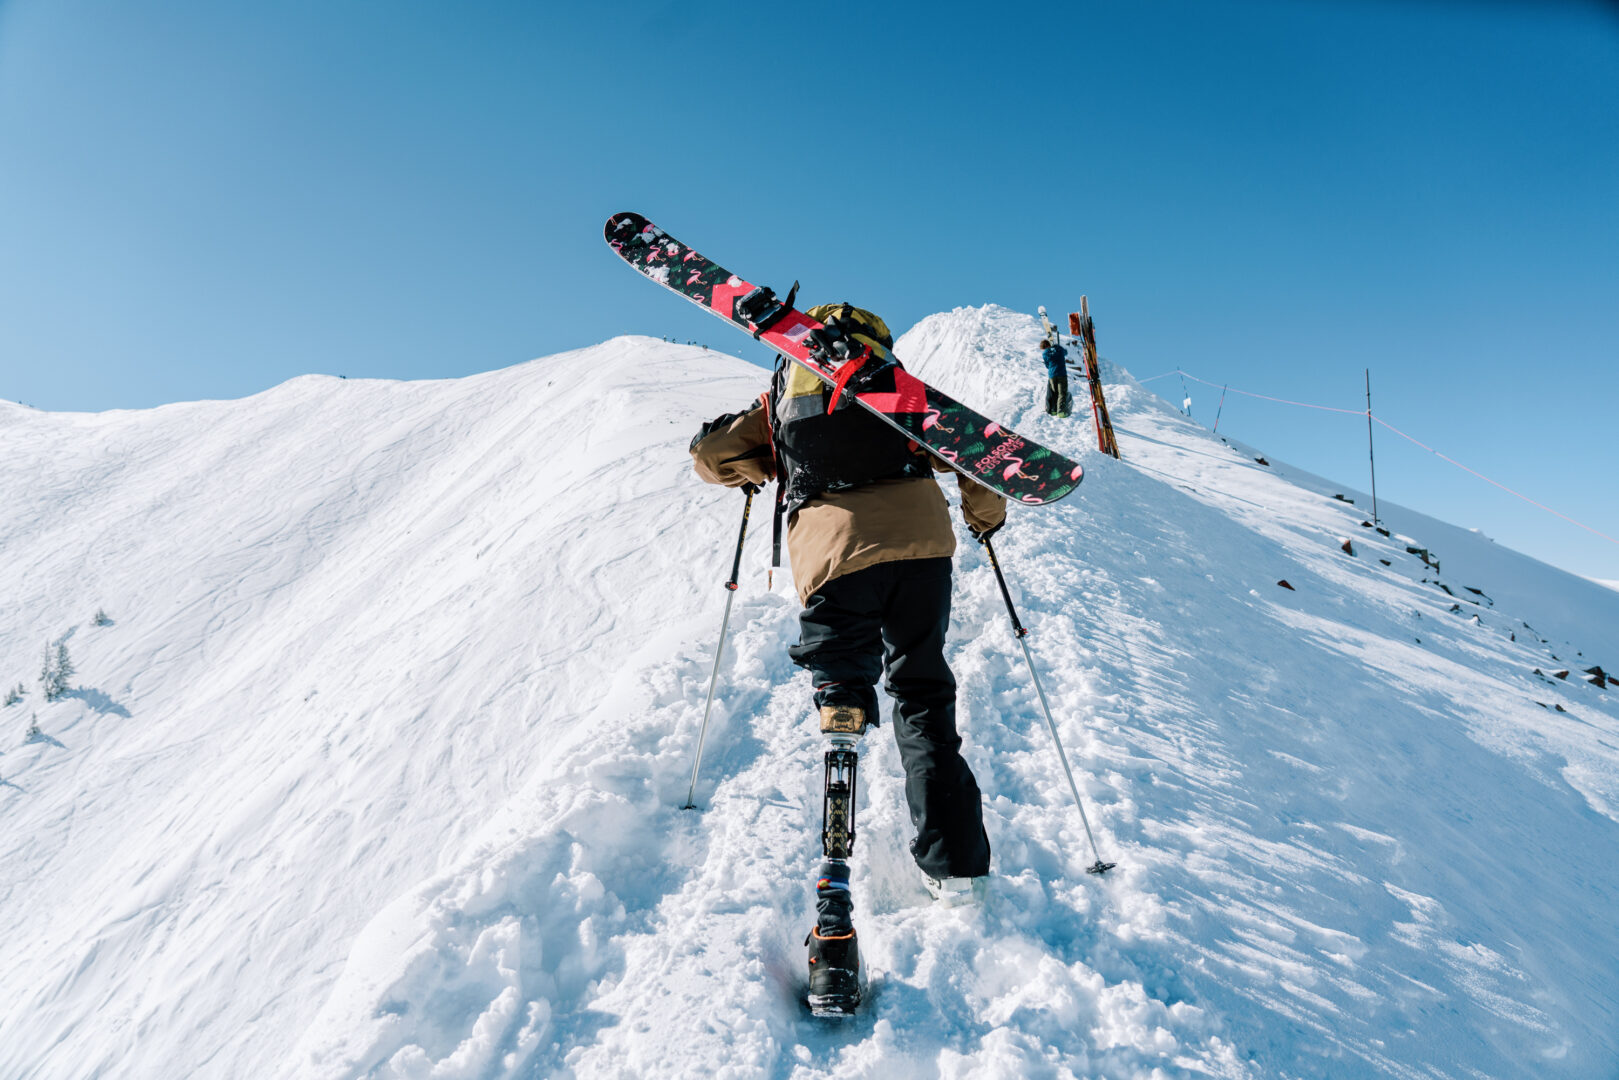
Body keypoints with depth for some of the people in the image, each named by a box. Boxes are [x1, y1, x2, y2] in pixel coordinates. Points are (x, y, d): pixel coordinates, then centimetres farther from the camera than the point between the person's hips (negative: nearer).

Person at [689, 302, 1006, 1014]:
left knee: (841, 704, 4)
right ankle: (953, 862, 17)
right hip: (919, 538, 1)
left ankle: (835, 896, -9)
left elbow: (709, 455, 19)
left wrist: (762, 468, 38)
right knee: (922, 694, 15)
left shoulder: (779, 398, 23)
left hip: (831, 551, -1)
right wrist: (986, 514, 30)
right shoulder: (901, 385, 22)